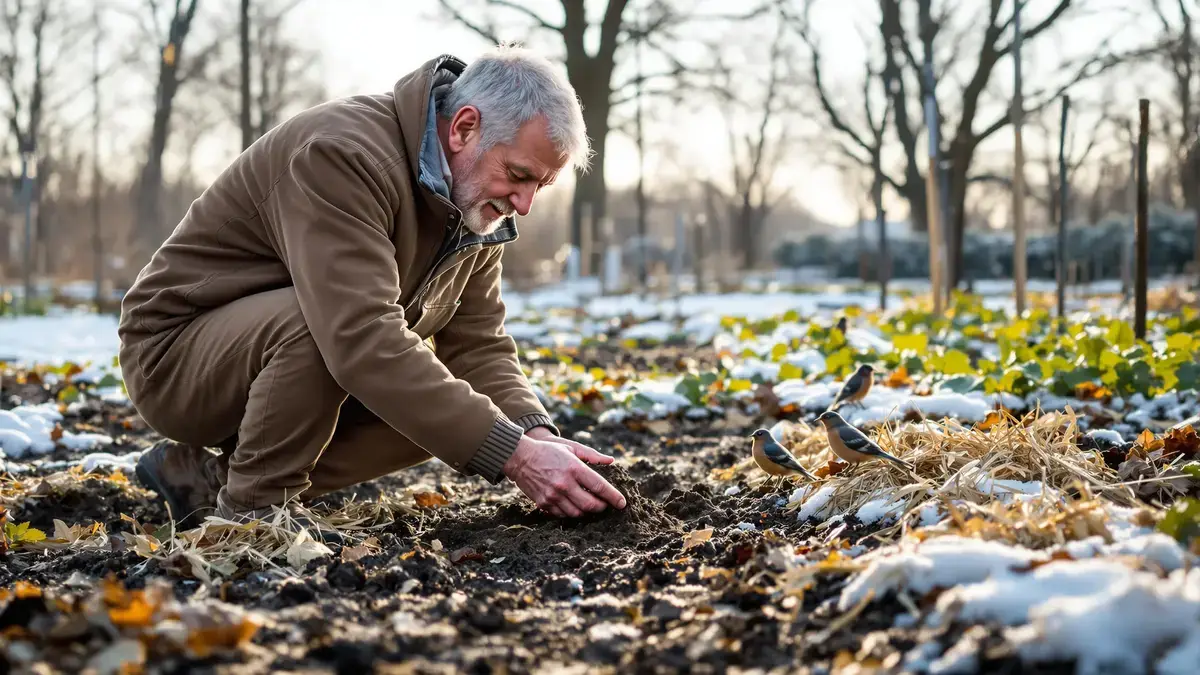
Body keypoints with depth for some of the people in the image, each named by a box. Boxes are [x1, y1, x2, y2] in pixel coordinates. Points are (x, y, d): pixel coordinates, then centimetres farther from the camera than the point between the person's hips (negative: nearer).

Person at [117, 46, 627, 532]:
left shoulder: (473, 208, -1)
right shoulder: (345, 156, -30)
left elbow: (477, 345, -3)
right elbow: (364, 340, -41)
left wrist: (536, 434, -24)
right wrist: (512, 453, -44)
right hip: (172, 353, -9)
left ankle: (213, 477, 0)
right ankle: (251, 508, -14)